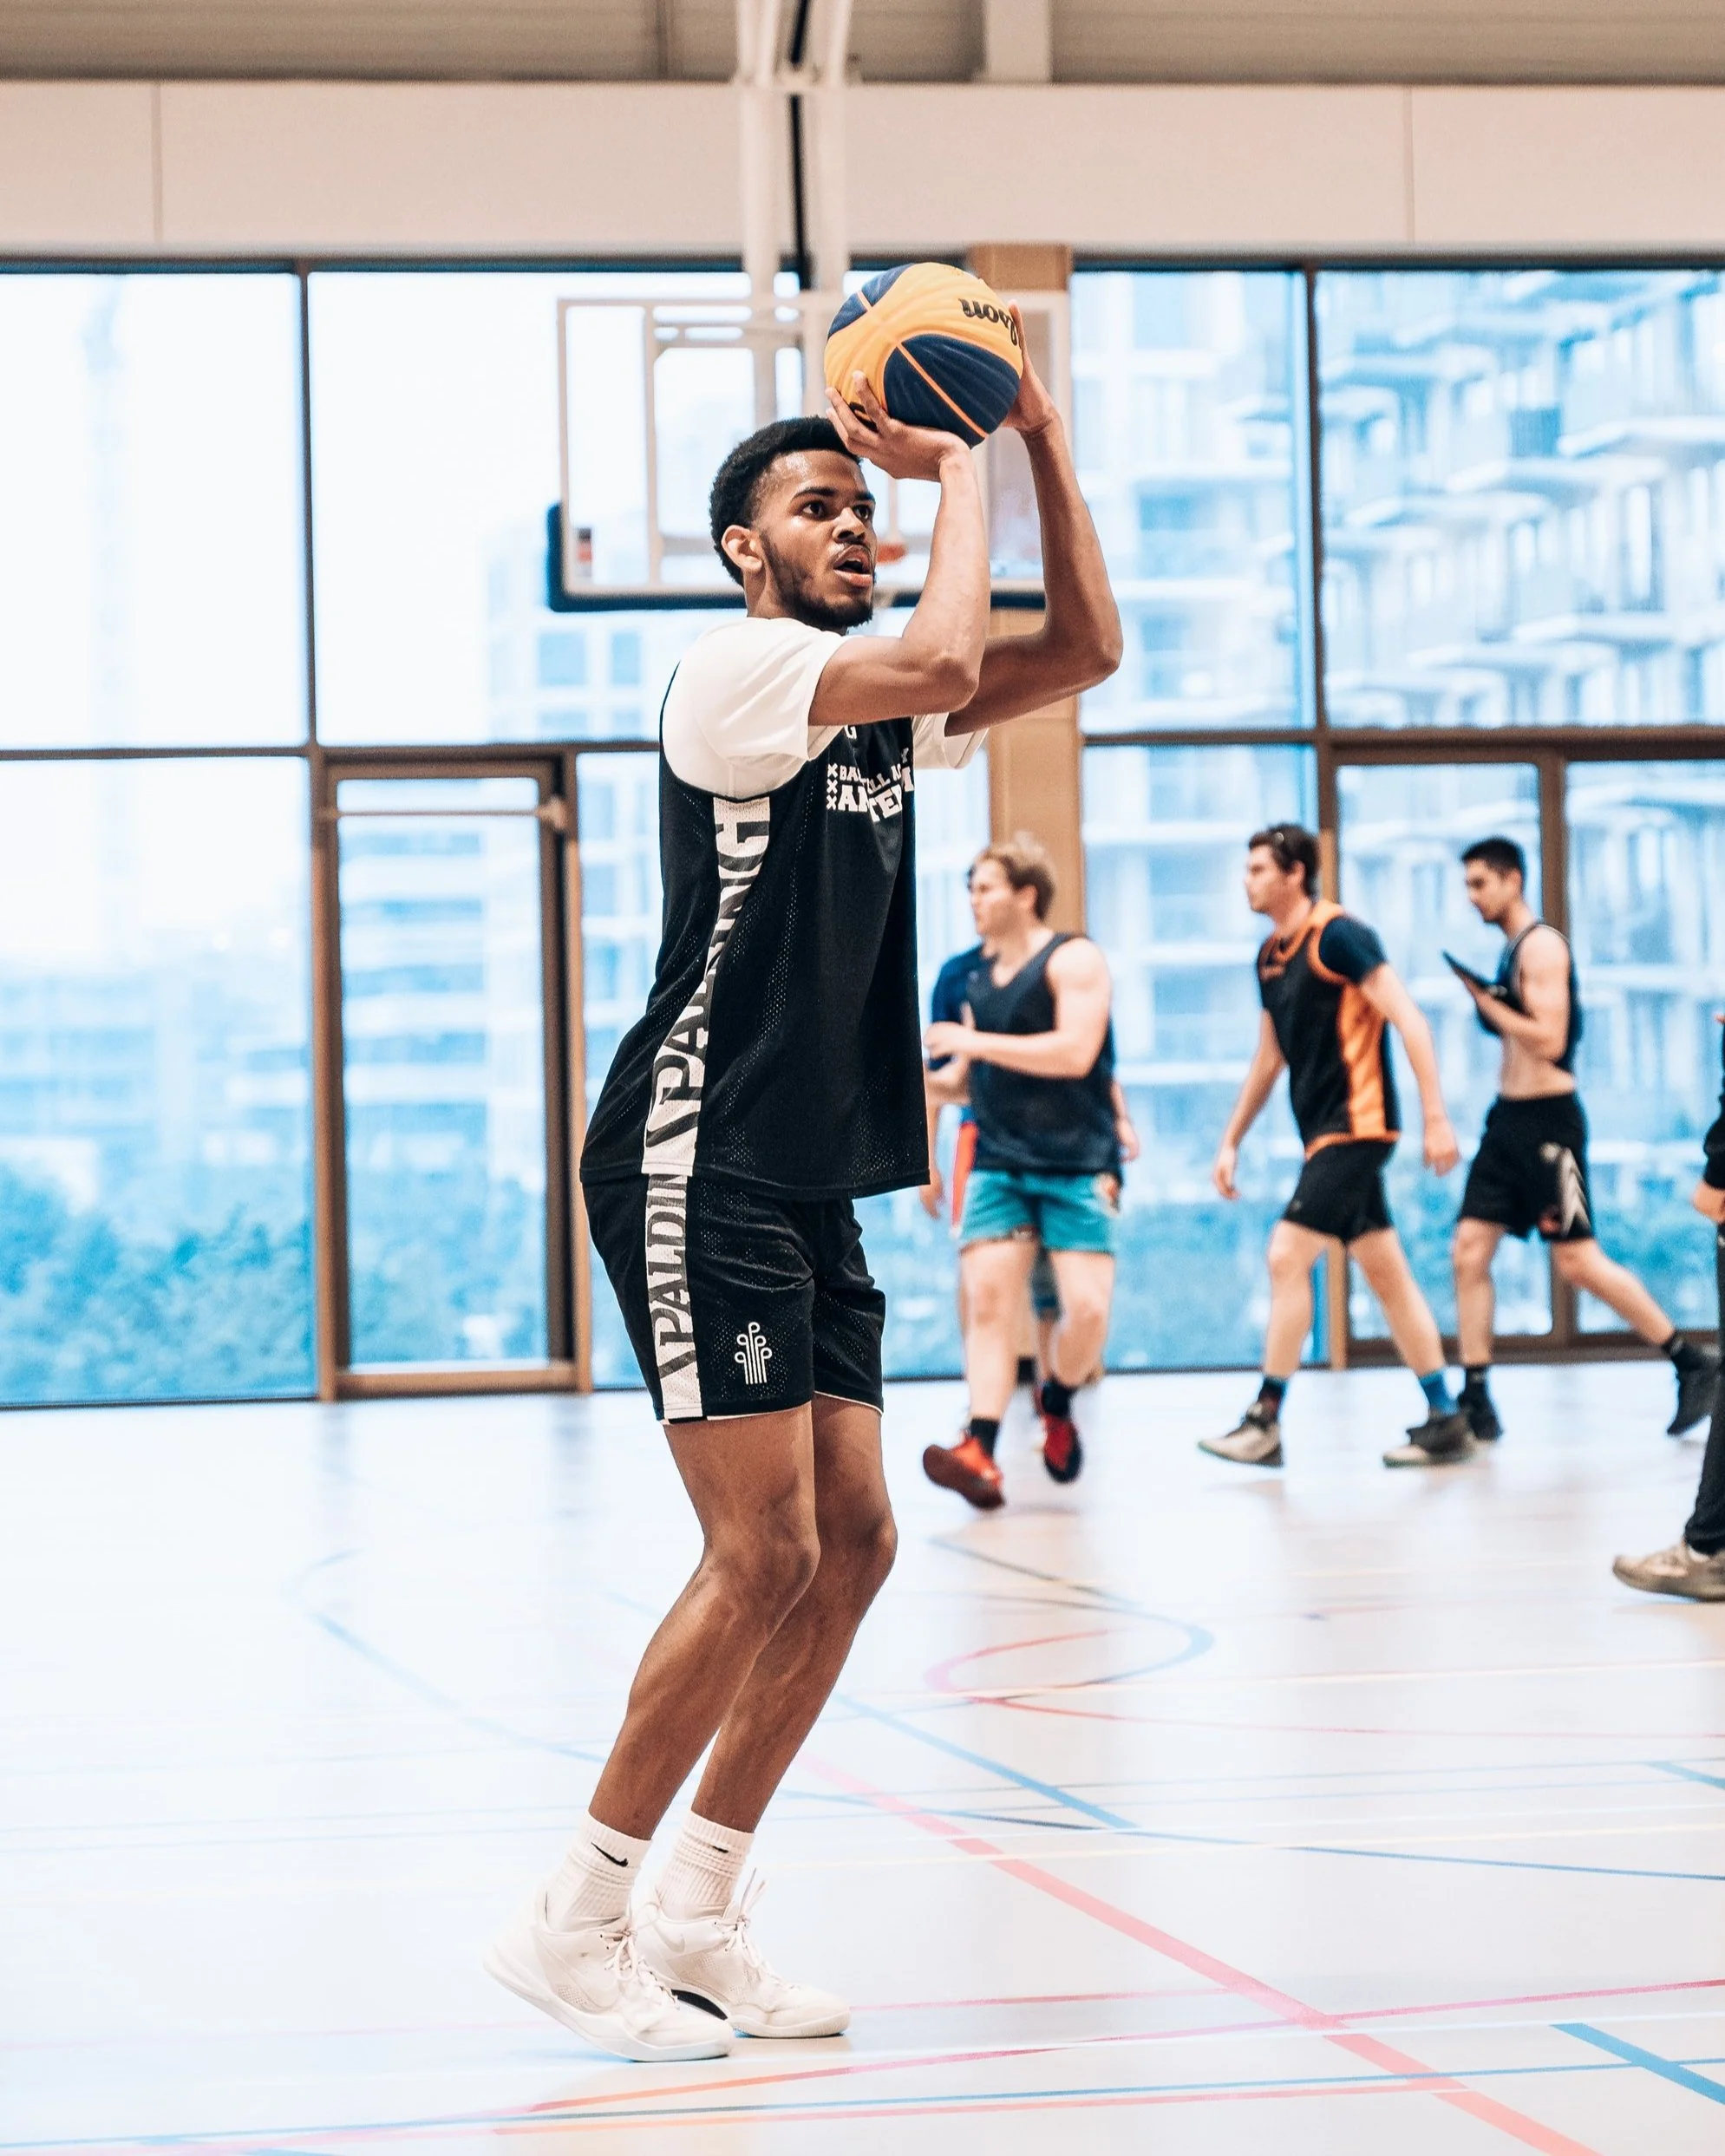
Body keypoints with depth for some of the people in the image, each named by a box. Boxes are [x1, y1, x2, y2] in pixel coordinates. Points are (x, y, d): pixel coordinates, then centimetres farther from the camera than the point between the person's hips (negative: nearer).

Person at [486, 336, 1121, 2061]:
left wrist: (1040, 445, 7)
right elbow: (944, 659, -25)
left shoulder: (880, 711, 17)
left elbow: (1083, 649, 15)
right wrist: (957, 470, -11)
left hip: (809, 1181, 9)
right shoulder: (740, 669, -9)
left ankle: (694, 1917, 15)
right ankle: (575, 1922, -3)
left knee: (850, 1545, 6)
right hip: (696, 1159, -9)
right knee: (764, 1555, -13)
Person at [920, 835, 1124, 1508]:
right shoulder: (980, 976, 15)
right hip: (998, 1164, 5)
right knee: (987, 1300, -11)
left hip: (1077, 1167, -5)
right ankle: (980, 1453, -18)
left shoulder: (1072, 960, -7)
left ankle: (1057, 1403, 17)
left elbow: (1074, 1053, -21)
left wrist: (972, 1042, -18)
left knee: (1087, 1308, -13)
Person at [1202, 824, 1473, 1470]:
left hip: (1355, 1126, -9)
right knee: (1385, 1273, 9)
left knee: (1286, 1255, -12)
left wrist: (1436, 1118, -21)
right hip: (1324, 1133, 9)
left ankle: (1266, 1421, -7)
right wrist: (1231, 1142, 21)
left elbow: (1409, 1020, -16)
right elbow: (1269, 1059, 24)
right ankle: (1445, 1422, 13)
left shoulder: (1337, 934, -12)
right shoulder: (1271, 955, 14)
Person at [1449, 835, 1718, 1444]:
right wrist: (1486, 1006, 11)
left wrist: (1485, 1001, -15)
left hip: (1547, 1120, -9)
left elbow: (1549, 1040, -21)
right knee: (1469, 1248, 1)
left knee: (1577, 1259, -7)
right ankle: (1476, 1403, 3)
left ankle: (1693, 1365, 4)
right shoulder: (1511, 951, 16)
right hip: (1510, 1119, 9)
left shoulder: (1541, 945, -12)